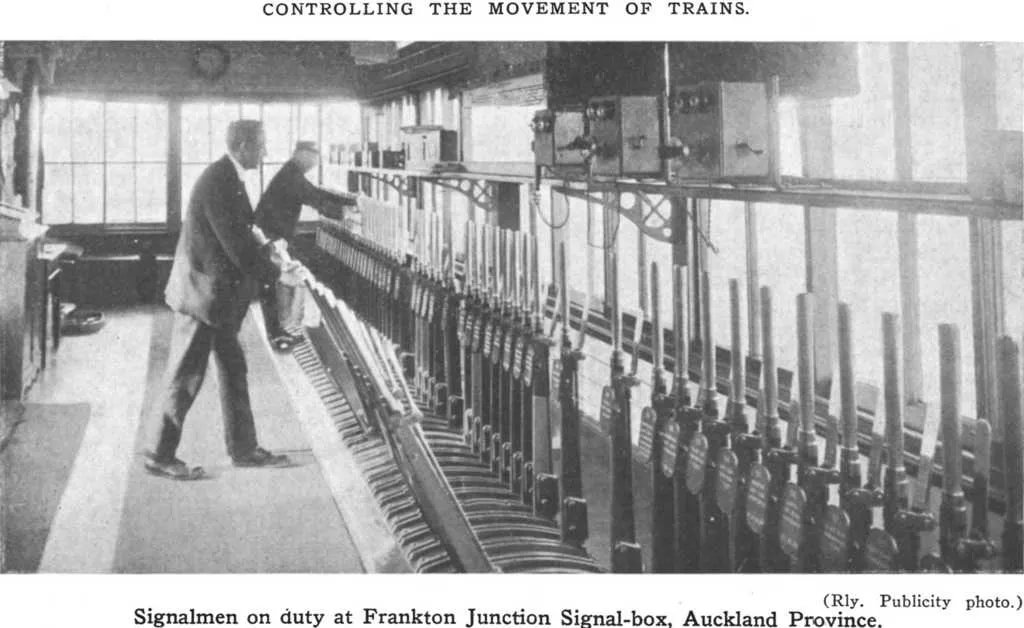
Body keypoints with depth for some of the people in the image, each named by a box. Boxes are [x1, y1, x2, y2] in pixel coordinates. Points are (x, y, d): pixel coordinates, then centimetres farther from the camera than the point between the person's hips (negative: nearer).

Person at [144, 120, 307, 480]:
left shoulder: (228, 178, 9)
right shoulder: (218, 182, -22)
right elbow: (236, 245, -24)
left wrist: (267, 251, 8)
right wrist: (278, 275, -17)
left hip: (218, 293, 10)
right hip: (202, 292, -10)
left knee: (233, 370, 15)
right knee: (186, 377, 0)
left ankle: (244, 449, 25)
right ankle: (160, 457, 11)